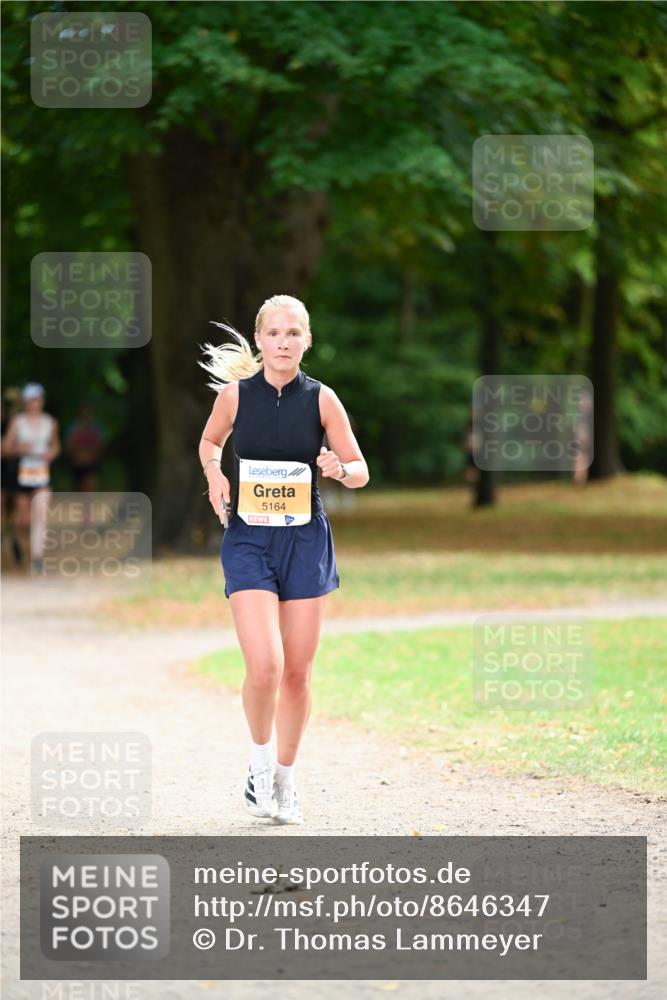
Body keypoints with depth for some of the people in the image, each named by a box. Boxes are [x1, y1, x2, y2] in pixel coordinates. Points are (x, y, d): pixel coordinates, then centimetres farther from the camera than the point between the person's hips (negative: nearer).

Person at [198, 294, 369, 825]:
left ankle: (285, 779, 23)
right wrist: (215, 474, -4)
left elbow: (360, 472, 3)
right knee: (264, 666, -16)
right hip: (248, 541, -1)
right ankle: (260, 765, 8)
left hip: (306, 541, 1)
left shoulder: (321, 398, -2)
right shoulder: (235, 393, -2)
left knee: (297, 671, 5)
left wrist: (340, 469, -20)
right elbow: (210, 442, 17)